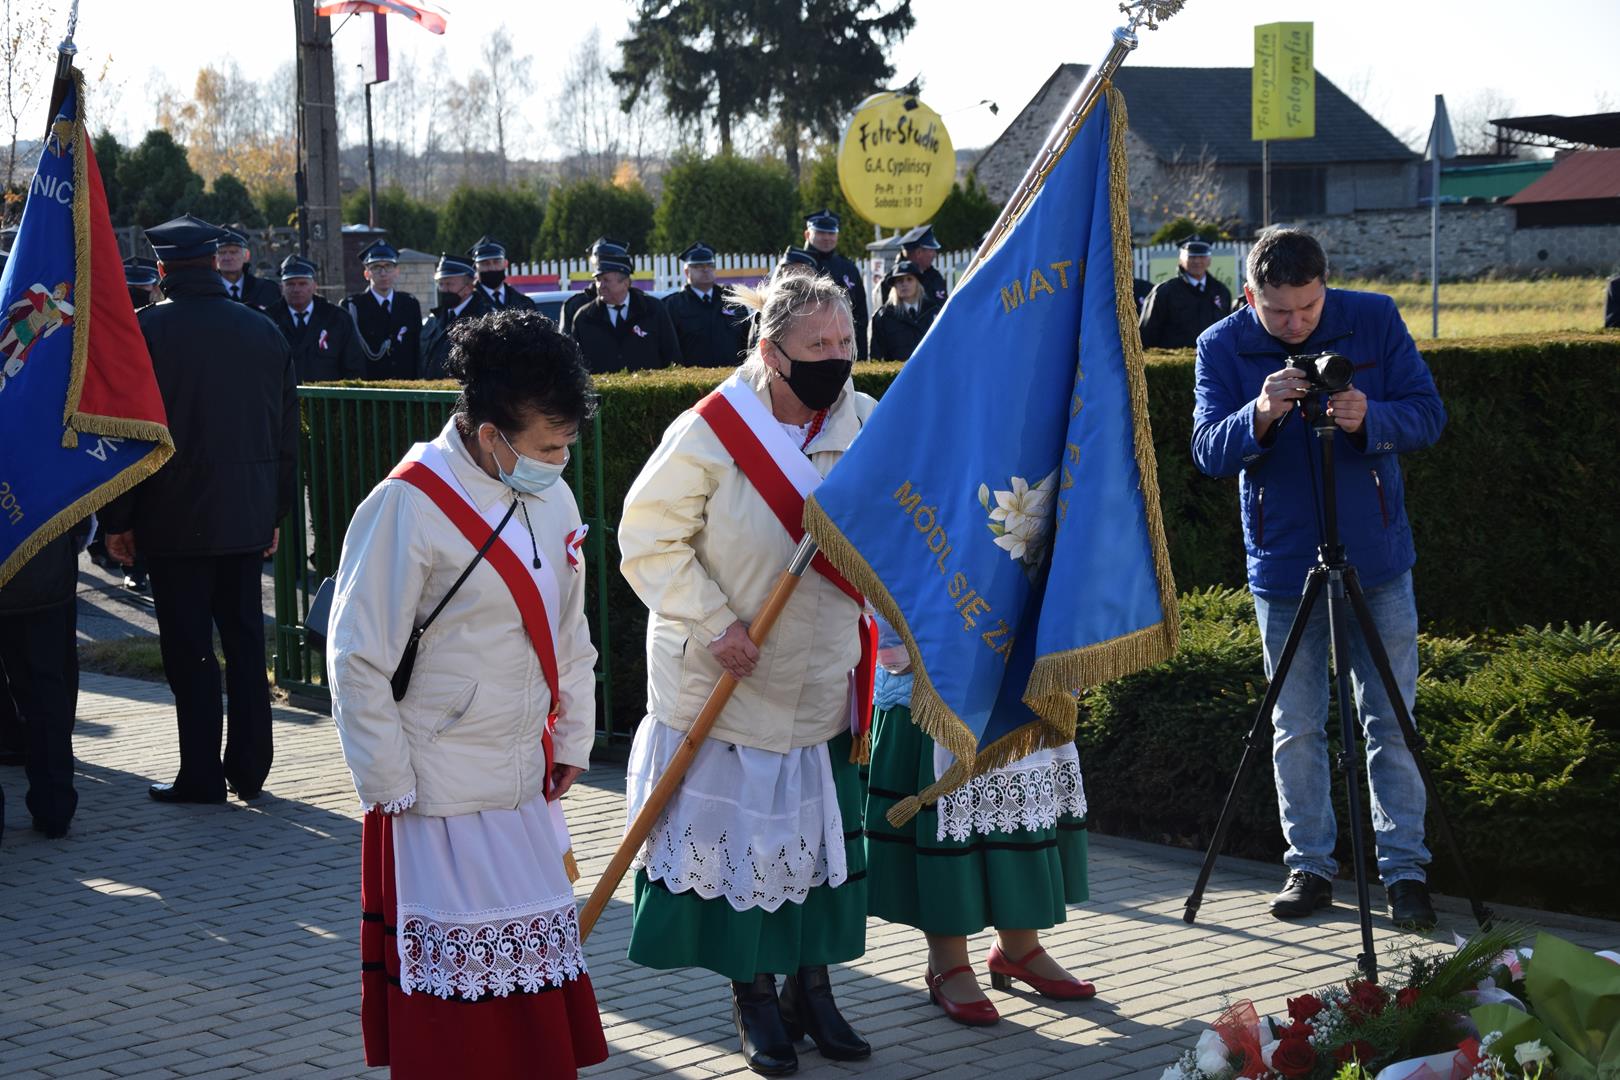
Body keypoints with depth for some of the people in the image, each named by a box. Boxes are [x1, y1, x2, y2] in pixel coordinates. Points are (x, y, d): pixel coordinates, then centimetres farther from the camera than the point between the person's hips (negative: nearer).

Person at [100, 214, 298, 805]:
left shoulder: (146, 330, -9)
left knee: (189, 648, 1)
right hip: (248, 514, 5)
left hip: (175, 518, -4)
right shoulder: (263, 330, 5)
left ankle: (202, 774, 4)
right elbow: (286, 431, 10)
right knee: (245, 640, 11)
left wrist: (118, 519, -1)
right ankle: (249, 767, 15)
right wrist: (275, 512, 18)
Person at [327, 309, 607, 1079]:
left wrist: (572, 740, 15)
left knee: (540, 955, 13)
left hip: (525, 782, 7)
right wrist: (391, 785, -12)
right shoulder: (408, 507, -18)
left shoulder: (549, 496, 4)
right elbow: (357, 660, -15)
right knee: (453, 969, 2)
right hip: (441, 793, -7)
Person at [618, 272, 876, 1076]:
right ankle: (756, 998, 19)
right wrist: (714, 623, -19)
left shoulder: (865, 423, -3)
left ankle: (811, 986, 27)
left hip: (824, 680, 4)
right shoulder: (710, 434, -17)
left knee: (824, 829, 11)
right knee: (739, 835, 3)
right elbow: (649, 538, -13)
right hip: (725, 680, -4)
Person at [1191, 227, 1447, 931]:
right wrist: (1259, 416, -31)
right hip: (1282, 563, 0)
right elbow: (1208, 451, -10)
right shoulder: (1222, 347, -5)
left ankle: (1404, 868, 10)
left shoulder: (1374, 319, -5)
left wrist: (1369, 418, -26)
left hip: (1377, 559, 0)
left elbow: (1429, 417, -5)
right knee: (1296, 728, 7)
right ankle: (1310, 867, 18)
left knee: (1391, 722, 2)